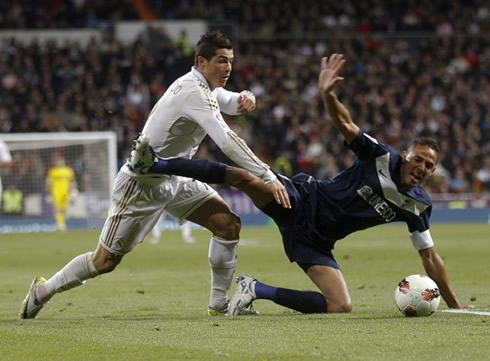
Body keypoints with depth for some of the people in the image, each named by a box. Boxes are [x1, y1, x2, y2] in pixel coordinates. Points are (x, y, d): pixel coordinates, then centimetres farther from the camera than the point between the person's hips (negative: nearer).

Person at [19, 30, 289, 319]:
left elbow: (230, 103, 20)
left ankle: (220, 304, 2)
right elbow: (227, 141, -35)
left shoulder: (205, 87, 2)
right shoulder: (194, 93, -26)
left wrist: (244, 99, -7)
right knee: (105, 261, -2)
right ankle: (43, 290, 19)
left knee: (229, 224, -5)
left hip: (175, 179, 9)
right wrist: (268, 177, -36)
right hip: (142, 183, -9)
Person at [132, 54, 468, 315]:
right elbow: (345, 124, -15)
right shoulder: (380, 157, -7)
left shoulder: (418, 206, 2)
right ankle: (156, 165, -19)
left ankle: (258, 290, -6)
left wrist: (454, 305, 7)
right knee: (246, 178, -29)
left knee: (341, 307, -19)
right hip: (302, 201, -4)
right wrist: (328, 94, -36)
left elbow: (430, 257, 9)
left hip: (314, 242, 4)